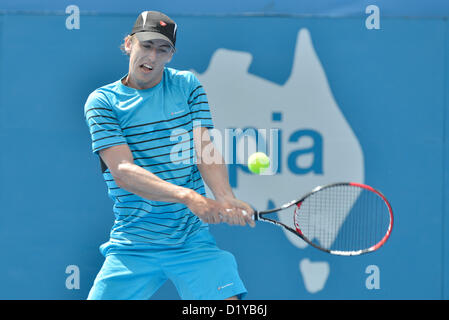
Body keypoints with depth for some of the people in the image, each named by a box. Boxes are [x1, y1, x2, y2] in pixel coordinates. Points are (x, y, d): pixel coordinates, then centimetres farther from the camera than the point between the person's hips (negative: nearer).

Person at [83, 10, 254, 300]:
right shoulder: (102, 101, -2)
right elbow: (123, 172, -15)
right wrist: (187, 197, -30)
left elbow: (206, 151, -4)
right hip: (131, 247, -1)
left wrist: (226, 199, -25)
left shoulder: (187, 86, 7)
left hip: (194, 240, 1)